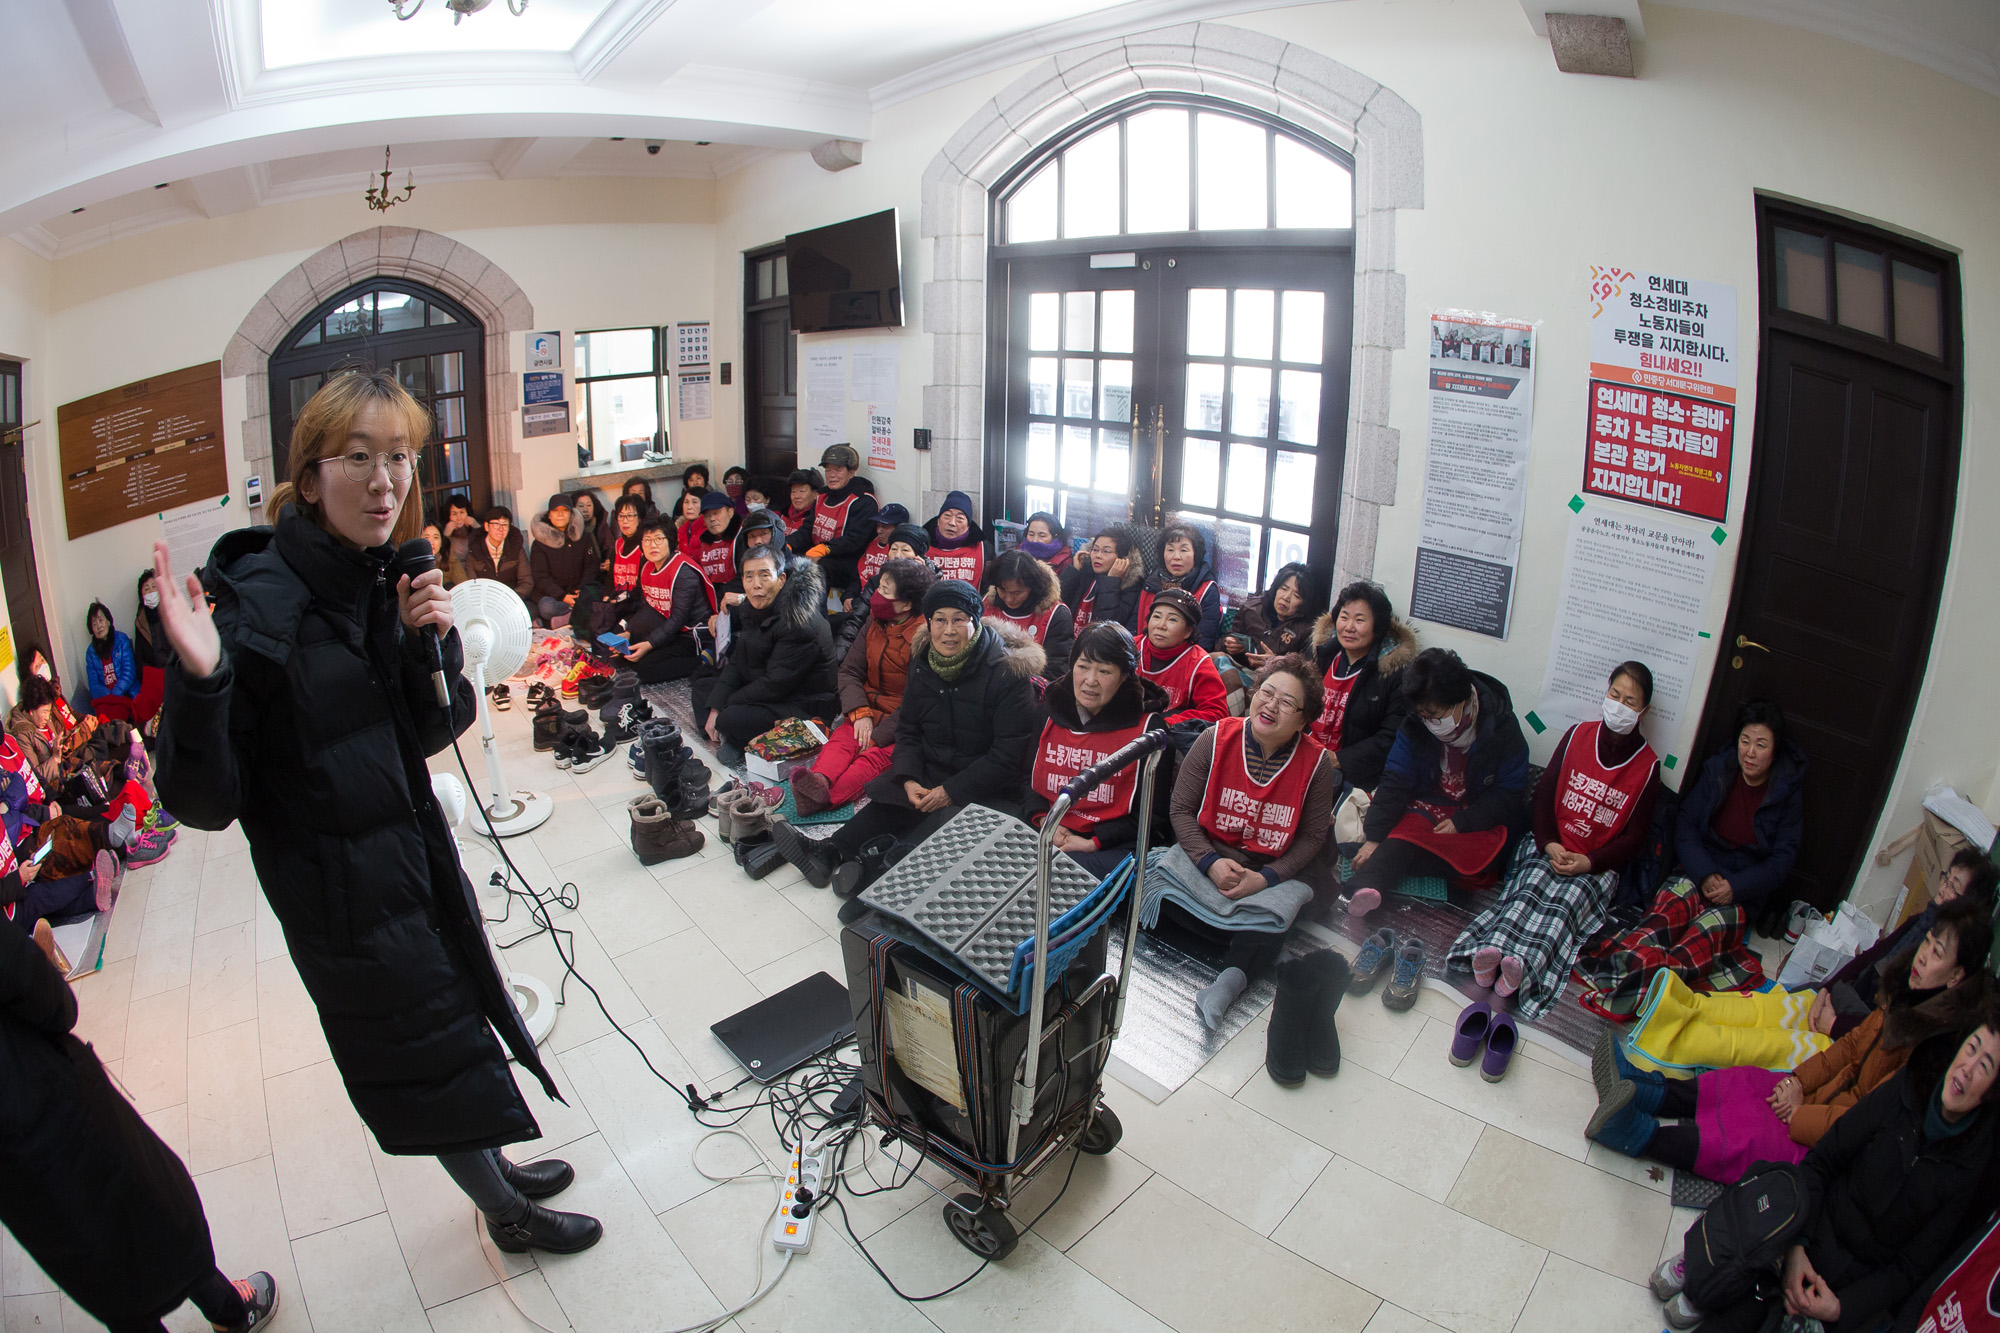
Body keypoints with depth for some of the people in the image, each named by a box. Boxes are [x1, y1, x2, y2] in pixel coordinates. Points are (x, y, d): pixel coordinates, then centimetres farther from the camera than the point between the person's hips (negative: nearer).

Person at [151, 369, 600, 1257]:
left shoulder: (381, 580, -3)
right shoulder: (259, 602, -24)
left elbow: (431, 733, 3)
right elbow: (207, 803, -22)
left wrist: (433, 641, -14)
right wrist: (200, 682, -39)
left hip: (413, 850, 7)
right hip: (339, 890, -7)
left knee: (457, 1015, 24)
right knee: (429, 1052, 12)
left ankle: (499, 1171, 49)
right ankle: (506, 1215, 37)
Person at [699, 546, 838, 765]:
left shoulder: (799, 622, -27)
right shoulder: (750, 608, 0)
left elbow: (775, 685, -24)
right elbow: (736, 663, 4)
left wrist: (725, 706, -14)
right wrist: (714, 708, -8)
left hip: (804, 705, -9)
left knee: (731, 720, -25)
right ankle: (718, 736, 1)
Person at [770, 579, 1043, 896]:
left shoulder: (1009, 672, -16)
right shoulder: (923, 662, 3)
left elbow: (1008, 756, -17)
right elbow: (908, 729, 9)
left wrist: (951, 791, -20)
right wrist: (908, 779, -10)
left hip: (990, 789, -5)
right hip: (930, 773, 6)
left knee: (948, 820, -32)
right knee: (885, 807, -20)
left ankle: (876, 862, -38)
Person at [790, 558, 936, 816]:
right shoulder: (874, 624, 10)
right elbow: (850, 671, 9)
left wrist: (878, 736, -20)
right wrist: (860, 713, -9)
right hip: (870, 709, 6)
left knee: (876, 756, -32)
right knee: (841, 739, -26)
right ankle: (820, 781, -56)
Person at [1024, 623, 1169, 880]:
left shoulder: (1147, 726, -4)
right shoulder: (1053, 711, 11)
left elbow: (1149, 814, -4)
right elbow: (1031, 779, 17)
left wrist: (1092, 843, -12)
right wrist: (1044, 820, -4)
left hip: (1112, 847, -4)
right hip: (1048, 836, 5)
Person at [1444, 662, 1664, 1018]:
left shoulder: (1647, 765, 4)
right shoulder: (1578, 735, 8)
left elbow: (1636, 835, 4)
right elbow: (1544, 792, 7)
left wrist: (1589, 862, -12)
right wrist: (1549, 844, -9)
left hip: (1598, 865, -1)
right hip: (1551, 848, 1)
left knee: (1567, 900, -30)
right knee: (1533, 887, -29)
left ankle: (1521, 968, -55)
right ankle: (1490, 951, -53)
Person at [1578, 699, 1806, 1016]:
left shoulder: (1788, 790, -1)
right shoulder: (1718, 769, 3)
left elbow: (1783, 858, -1)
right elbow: (1685, 826, 1)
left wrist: (1735, 887, -16)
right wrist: (1705, 874, -15)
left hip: (1745, 887, -1)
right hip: (1701, 868, 1)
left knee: (1713, 924, -35)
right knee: (1675, 898, -36)